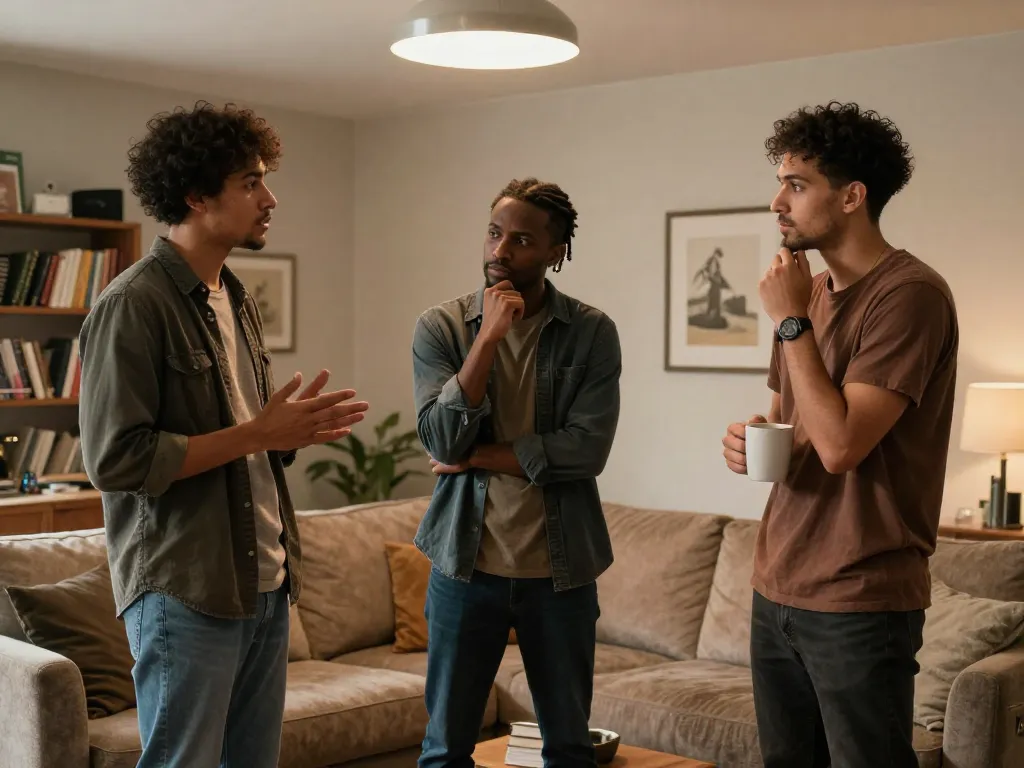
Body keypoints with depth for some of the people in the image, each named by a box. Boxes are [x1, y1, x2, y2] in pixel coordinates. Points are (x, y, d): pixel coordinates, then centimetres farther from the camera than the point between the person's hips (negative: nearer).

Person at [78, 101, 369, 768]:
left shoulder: (237, 299, 14)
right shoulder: (134, 305, -13)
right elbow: (115, 460, -20)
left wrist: (292, 429, 0)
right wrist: (256, 433, -18)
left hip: (265, 586, 8)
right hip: (186, 593, -8)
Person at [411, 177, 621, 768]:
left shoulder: (592, 332, -4)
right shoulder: (441, 327, -2)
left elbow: (587, 449, -13)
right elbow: (441, 440, -13)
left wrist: (475, 457, -11)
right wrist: (489, 335, -18)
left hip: (560, 567, 0)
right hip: (466, 563, 1)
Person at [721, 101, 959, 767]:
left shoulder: (910, 293, -14)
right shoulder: (811, 292, 10)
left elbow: (840, 444, -23)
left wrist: (792, 320, -15)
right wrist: (749, 438, -1)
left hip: (861, 603, -7)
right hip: (778, 588, 8)